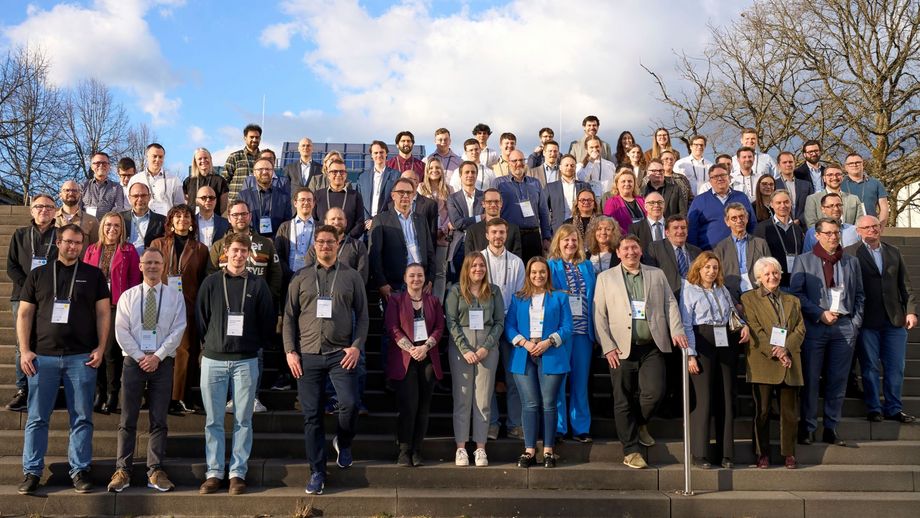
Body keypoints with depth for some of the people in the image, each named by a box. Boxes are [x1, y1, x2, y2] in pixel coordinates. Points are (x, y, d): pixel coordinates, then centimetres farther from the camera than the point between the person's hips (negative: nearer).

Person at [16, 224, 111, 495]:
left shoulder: (94, 275, 8)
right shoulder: (38, 275, 10)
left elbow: (103, 312, 5)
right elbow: (24, 314, 8)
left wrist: (101, 347, -4)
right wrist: (25, 350, -2)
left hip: (82, 357, -1)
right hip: (42, 356, 1)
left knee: (82, 418, 2)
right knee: (37, 418, 3)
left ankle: (80, 470, 11)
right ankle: (32, 471, 12)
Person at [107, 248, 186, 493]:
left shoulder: (175, 296, 4)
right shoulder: (128, 296, 7)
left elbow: (178, 330, -2)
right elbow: (121, 331, 1)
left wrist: (157, 356, -10)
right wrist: (140, 356, -8)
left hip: (163, 361, 0)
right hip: (134, 360, 0)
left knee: (159, 419, 3)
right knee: (128, 419, 1)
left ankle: (155, 471, 8)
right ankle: (123, 470, 6)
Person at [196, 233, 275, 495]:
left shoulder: (258, 284, 3)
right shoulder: (211, 283, 5)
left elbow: (268, 321, 6)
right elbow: (200, 318, 9)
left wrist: (255, 345, 5)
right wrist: (207, 345, 6)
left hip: (246, 361, 0)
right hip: (213, 360, 1)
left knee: (243, 420, 3)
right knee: (213, 421, 4)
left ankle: (238, 473, 10)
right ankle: (213, 473, 12)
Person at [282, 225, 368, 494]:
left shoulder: (351, 277, 7)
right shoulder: (301, 279, 10)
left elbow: (362, 315, 5)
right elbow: (289, 317, 9)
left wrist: (357, 346, -6)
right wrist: (290, 351, 0)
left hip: (341, 354, -1)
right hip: (308, 355, 1)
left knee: (350, 404, -14)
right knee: (312, 416, 3)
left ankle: (343, 442, 20)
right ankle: (317, 473, 14)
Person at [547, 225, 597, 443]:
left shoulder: (587, 266, 12)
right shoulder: (550, 266, 2)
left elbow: (593, 298, 11)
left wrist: (595, 331, 5)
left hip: (583, 330, 3)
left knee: (581, 380, 6)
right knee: (557, 379, 0)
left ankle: (581, 427, 14)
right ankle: (557, 427, 9)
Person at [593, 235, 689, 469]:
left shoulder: (657, 275, 15)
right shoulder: (605, 278, 8)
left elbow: (670, 304, 10)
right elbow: (599, 315, 4)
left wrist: (676, 330, -7)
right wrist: (608, 347, -5)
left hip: (652, 348, 1)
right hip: (621, 349, -1)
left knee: (655, 392, -10)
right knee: (623, 402, 1)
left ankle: (640, 423, 22)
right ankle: (630, 451, 12)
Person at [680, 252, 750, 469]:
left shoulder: (723, 290, 20)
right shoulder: (689, 290, 4)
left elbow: (733, 313, 23)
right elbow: (686, 325, -2)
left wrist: (744, 325, 1)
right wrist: (690, 354, -10)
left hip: (727, 343, 5)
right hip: (703, 343, -5)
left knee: (727, 398, 3)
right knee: (703, 398, -7)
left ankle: (726, 453, 9)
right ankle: (700, 454, -1)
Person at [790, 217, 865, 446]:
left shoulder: (851, 262, 15)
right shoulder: (803, 260, 5)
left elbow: (859, 295, 15)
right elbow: (796, 293, -3)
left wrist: (855, 322, 4)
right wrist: (820, 314, -11)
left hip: (845, 327, 3)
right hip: (814, 326, -3)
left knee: (838, 380, 4)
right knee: (811, 379, -1)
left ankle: (831, 428, 11)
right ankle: (808, 428, 7)